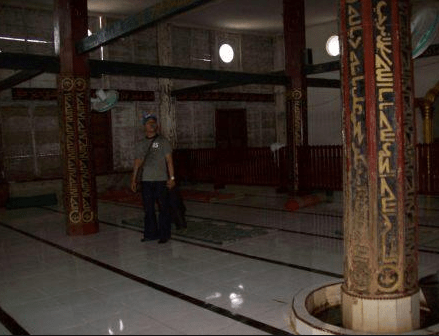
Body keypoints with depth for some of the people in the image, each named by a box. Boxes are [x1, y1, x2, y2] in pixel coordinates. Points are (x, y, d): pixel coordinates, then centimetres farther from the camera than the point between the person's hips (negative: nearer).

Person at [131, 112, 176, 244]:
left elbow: (169, 160, -3)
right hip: (146, 180, 4)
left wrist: (172, 178, -9)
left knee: (163, 208, 0)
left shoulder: (163, 141, 0)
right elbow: (137, 162, 15)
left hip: (161, 180, -4)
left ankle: (164, 235, 9)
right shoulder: (141, 144, 11)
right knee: (148, 209, 8)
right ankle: (150, 233, 19)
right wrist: (133, 179, 12)